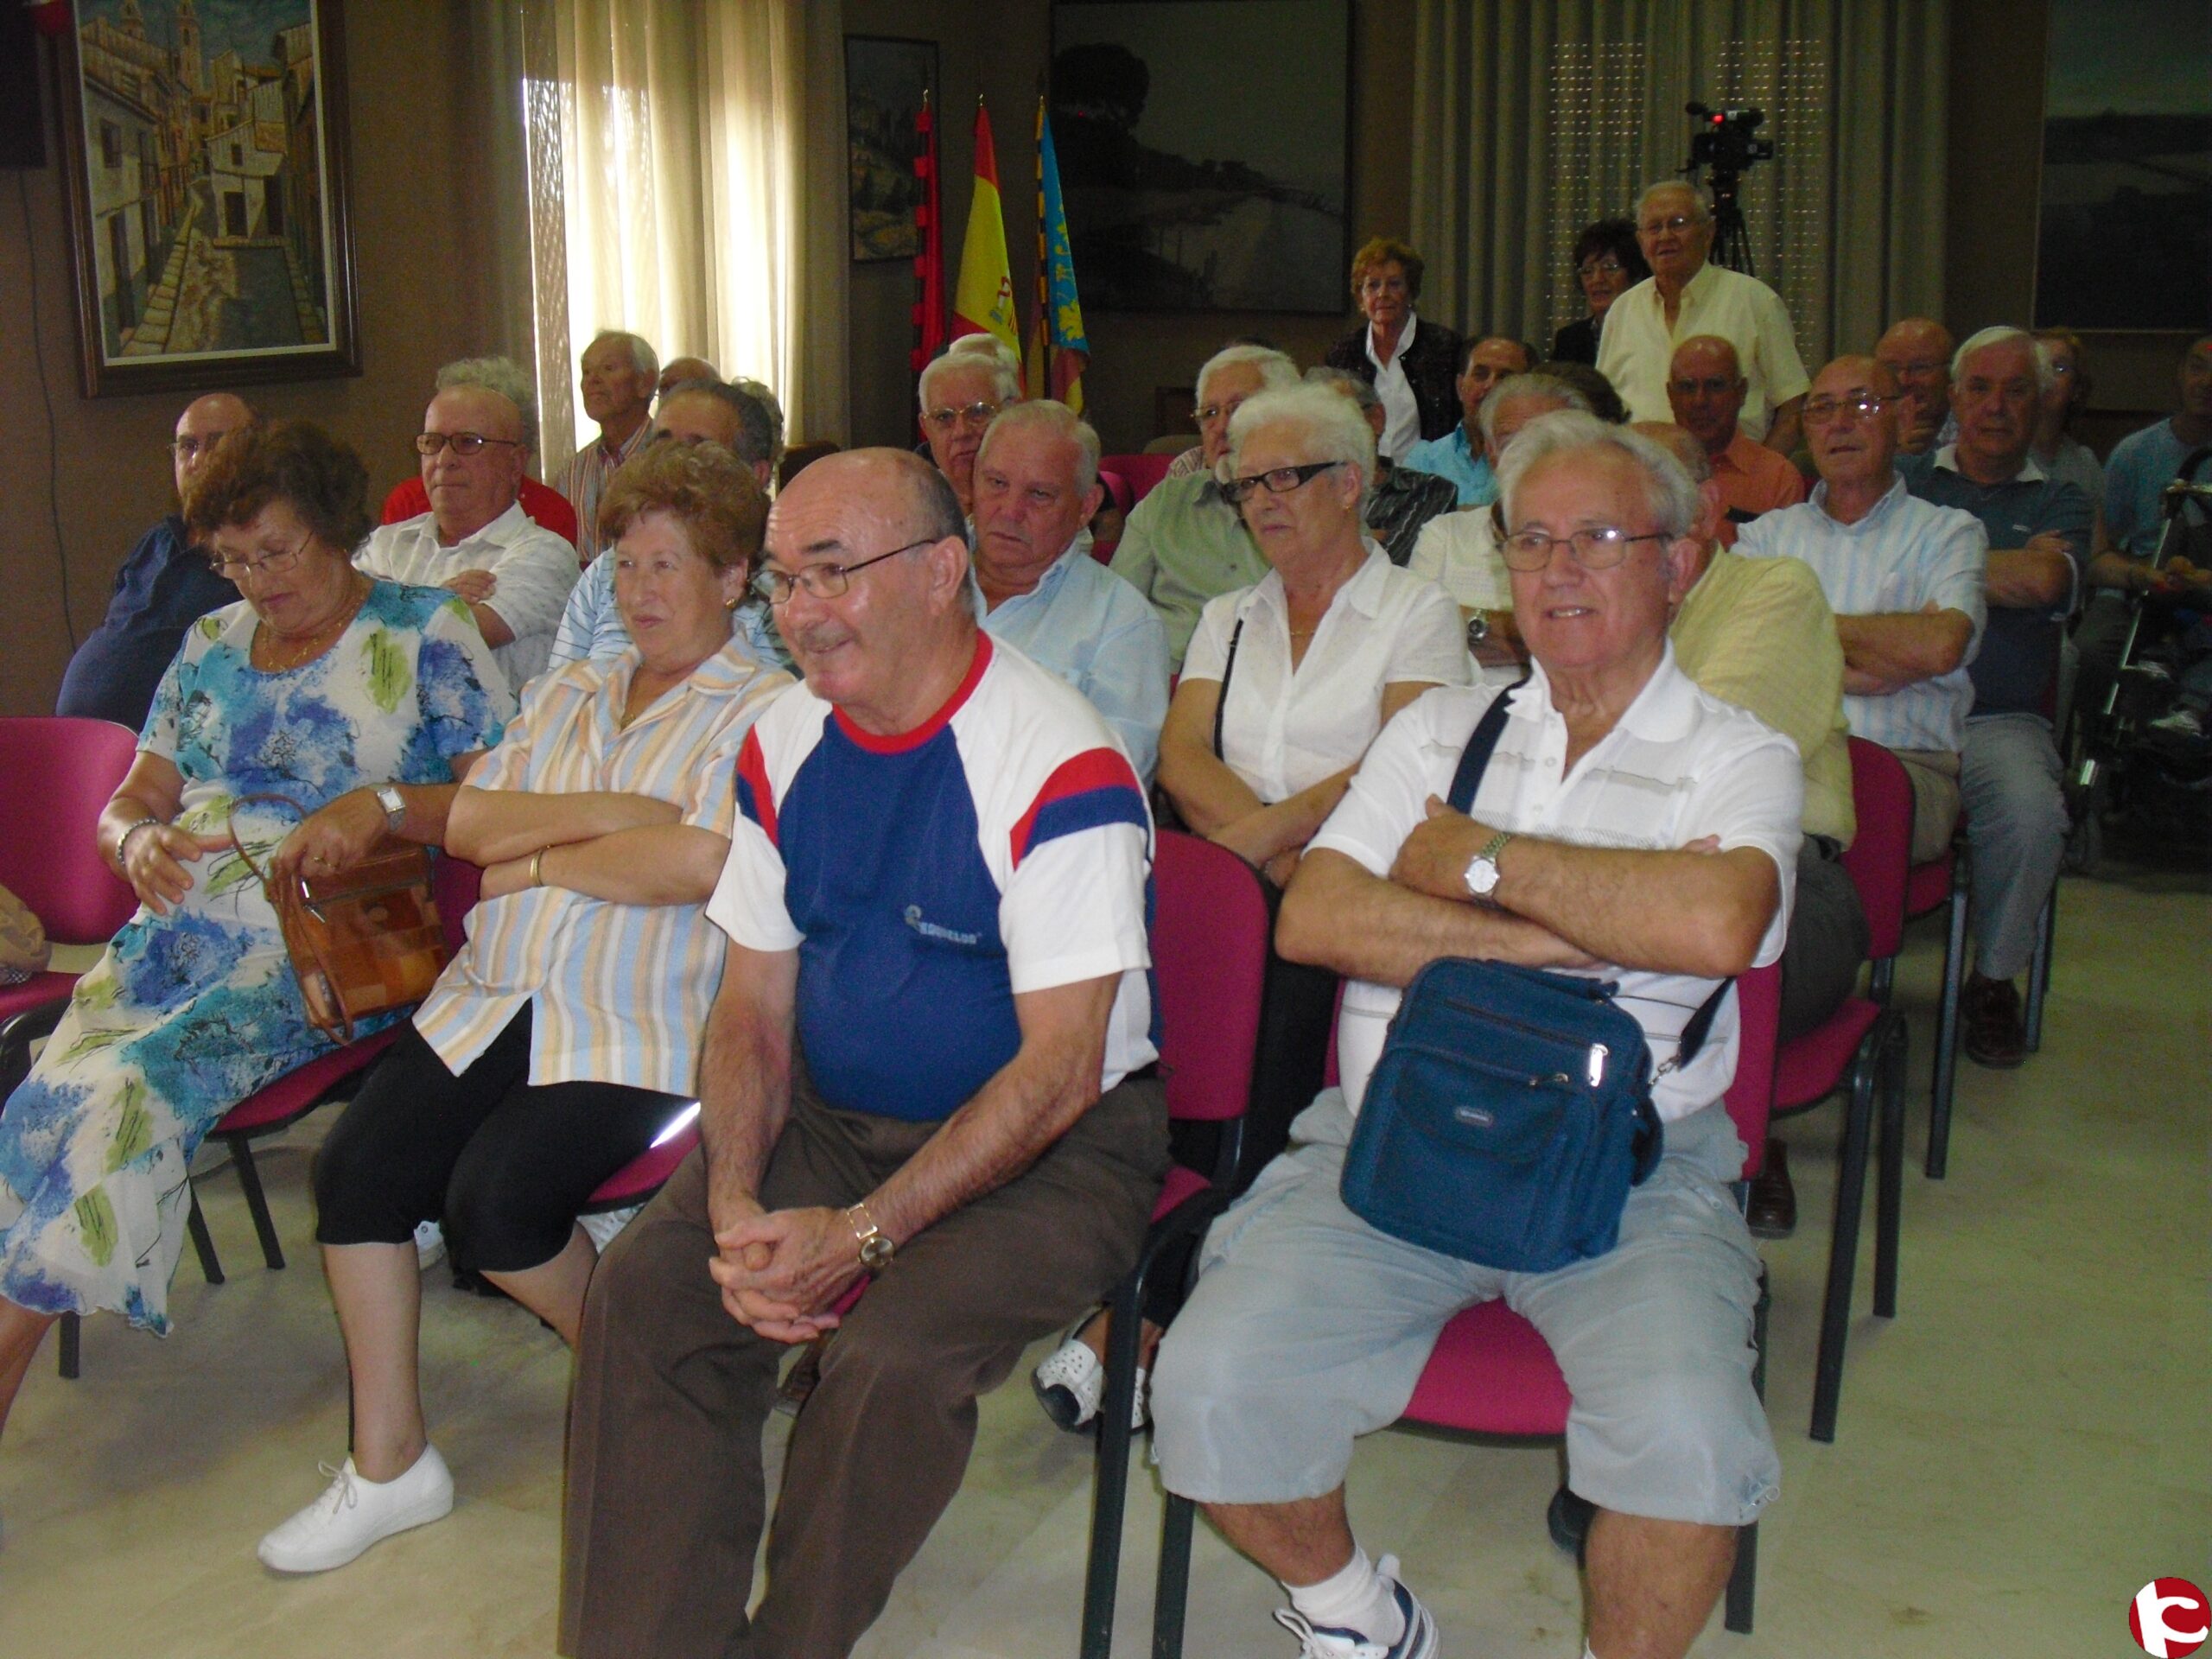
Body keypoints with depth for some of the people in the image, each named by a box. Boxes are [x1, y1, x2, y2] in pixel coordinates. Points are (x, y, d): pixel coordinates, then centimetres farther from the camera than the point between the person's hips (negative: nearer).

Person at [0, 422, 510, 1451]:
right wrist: (142, 839, -4)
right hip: (180, 927, 5)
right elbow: (129, 803, 20)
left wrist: (382, 805, -21)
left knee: (134, 1087, -28)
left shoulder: (423, 634, 4)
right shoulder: (211, 645, 20)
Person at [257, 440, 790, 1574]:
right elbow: (467, 822, 6)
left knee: (495, 1199, -23)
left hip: (640, 1030, -6)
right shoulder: (564, 695, 19)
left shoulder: (765, 710, -4)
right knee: (355, 1170, -10)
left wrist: (539, 859, -7)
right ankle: (388, 1467, 5)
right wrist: (608, 812, -9)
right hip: (496, 1001, 7)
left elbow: (704, 860, -20)